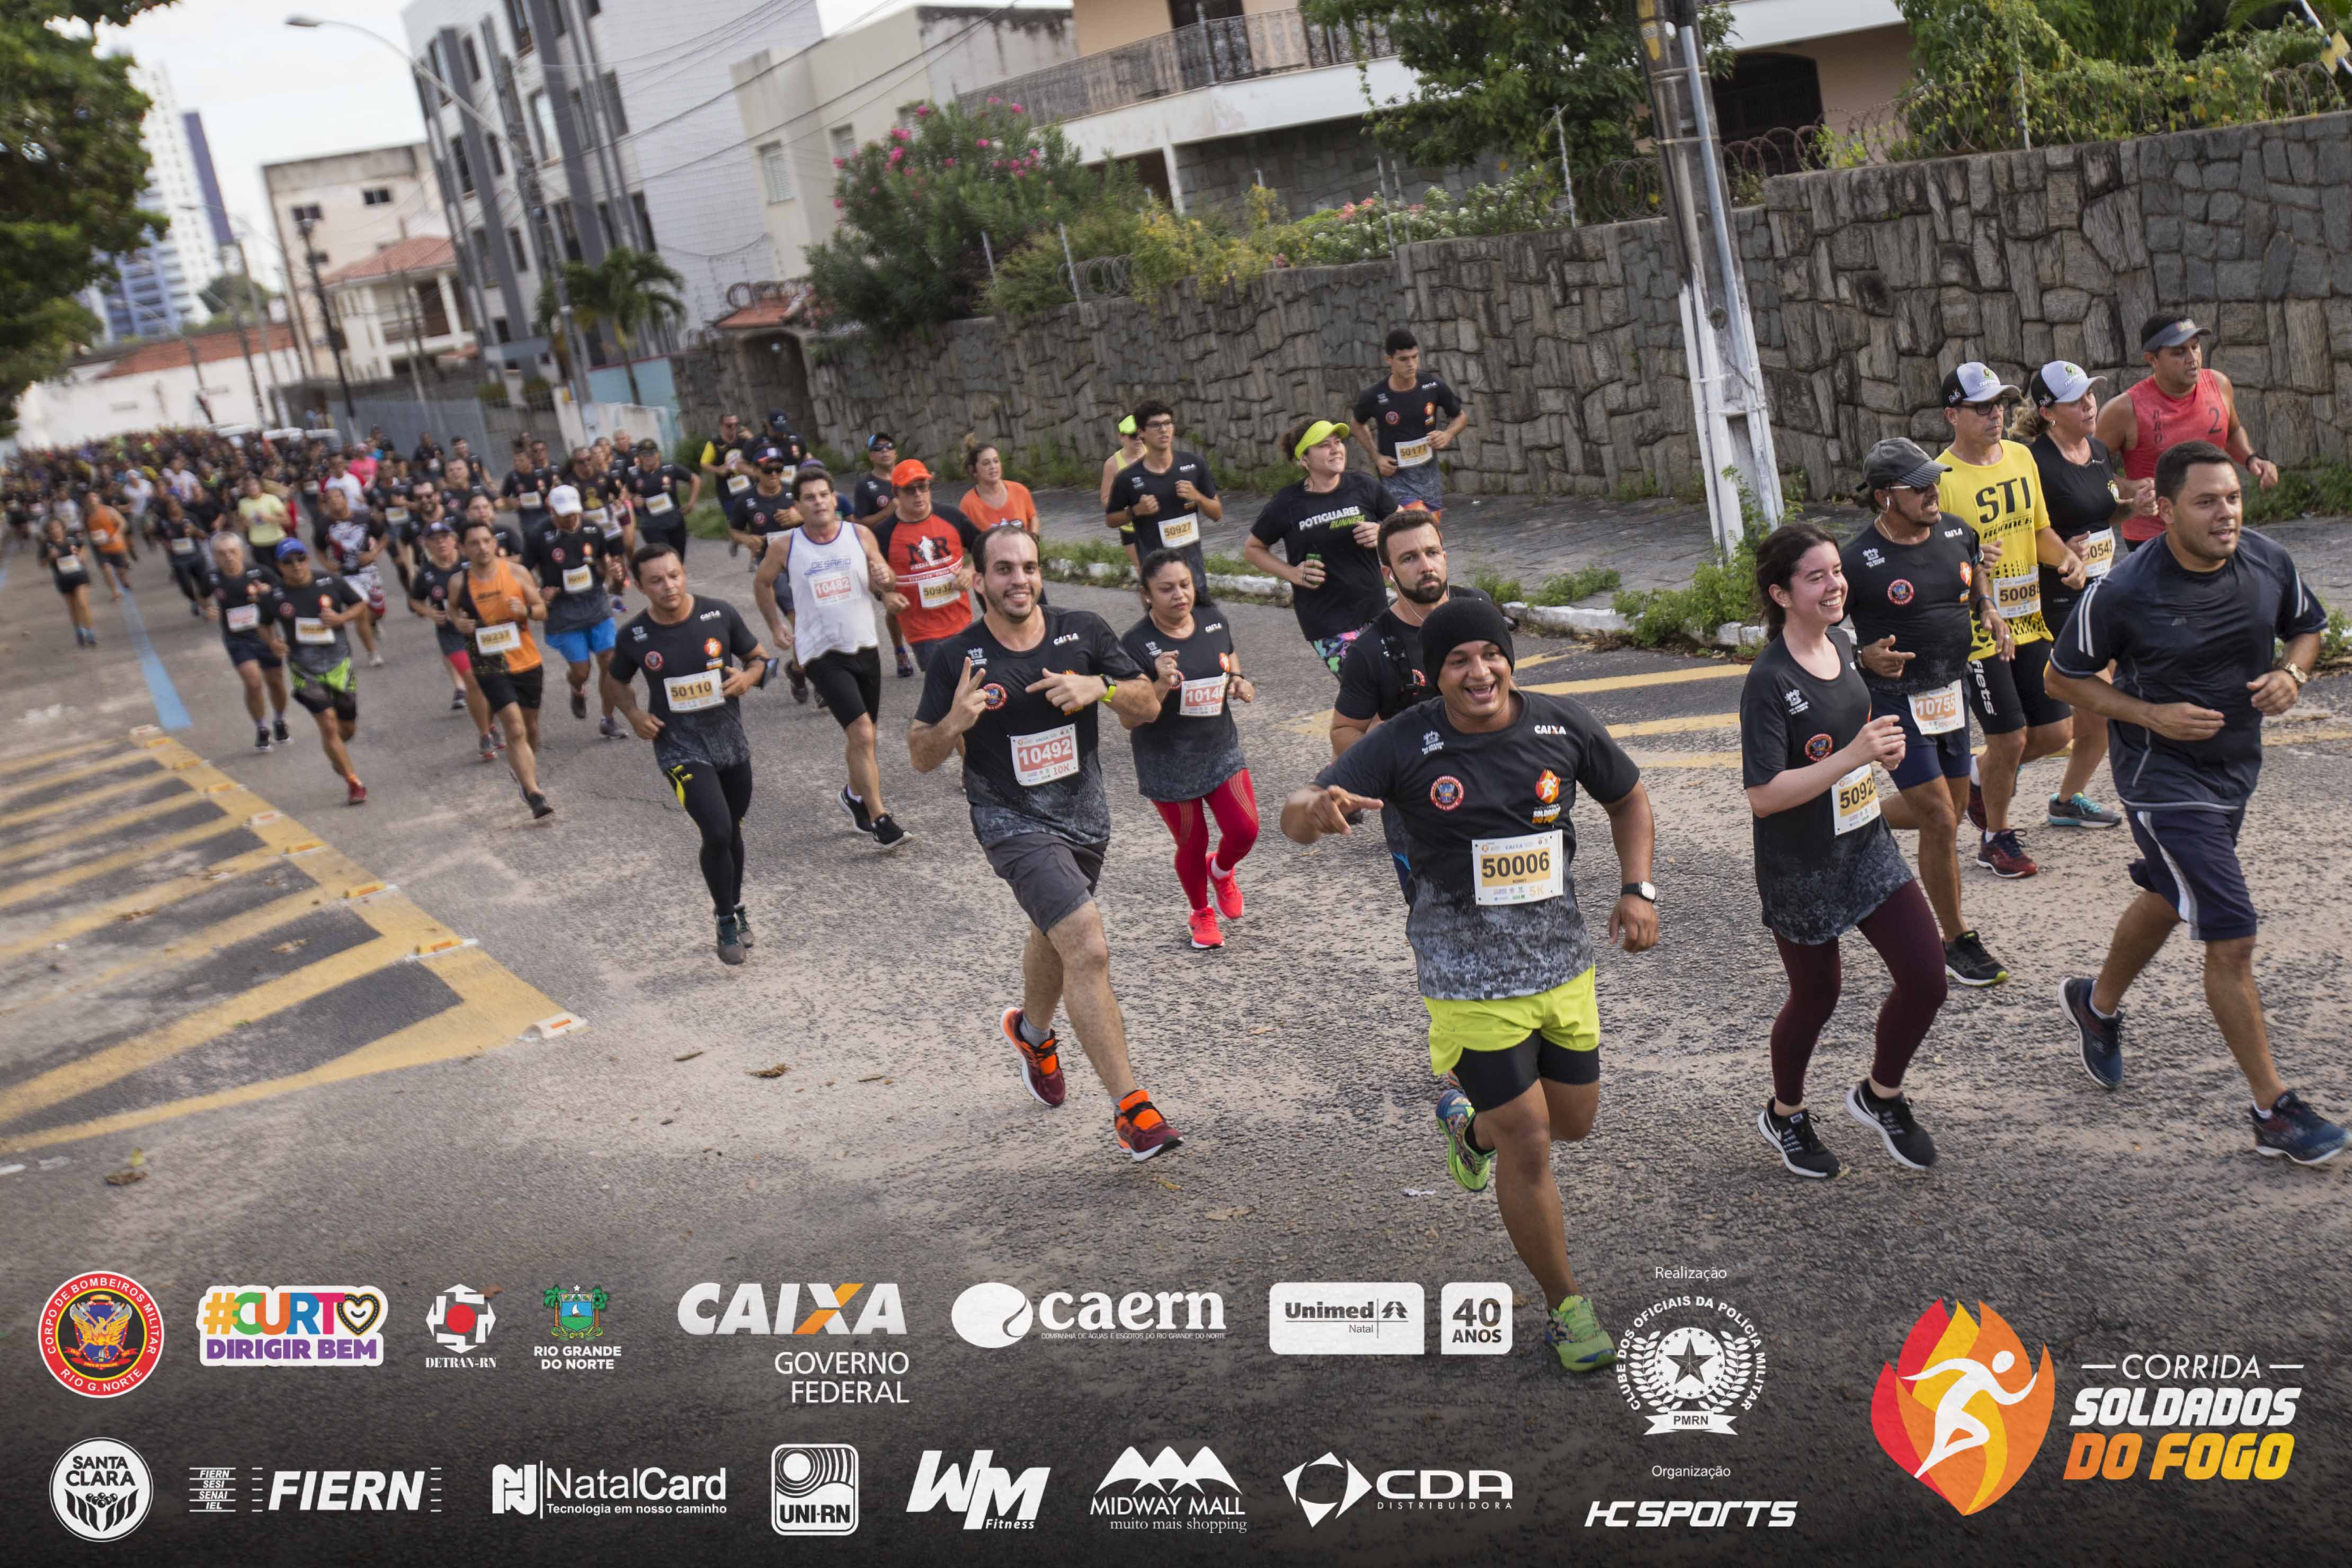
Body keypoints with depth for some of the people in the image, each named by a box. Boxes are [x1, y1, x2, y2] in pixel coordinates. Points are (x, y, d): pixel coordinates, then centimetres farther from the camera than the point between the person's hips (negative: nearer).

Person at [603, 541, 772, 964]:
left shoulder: (720, 614, -9)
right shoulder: (634, 636, -9)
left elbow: (758, 657, 5)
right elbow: (614, 682, 10)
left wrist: (747, 677, -17)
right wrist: (634, 714, -8)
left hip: (730, 739, 3)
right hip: (680, 748, -2)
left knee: (732, 830, 17)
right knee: (717, 832, -17)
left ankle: (735, 905, 42)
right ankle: (726, 922, 4)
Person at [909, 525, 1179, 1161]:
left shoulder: (1083, 632, -5)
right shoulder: (958, 660, -12)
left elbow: (1149, 705, 1)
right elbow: (920, 756, -5)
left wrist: (1098, 688, -19)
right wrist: (954, 723, -26)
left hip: (1086, 814, 5)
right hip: (1014, 822, -5)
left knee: (1055, 935, 27)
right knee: (1088, 947, -21)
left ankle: (1032, 1031, 58)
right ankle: (1129, 1107, -16)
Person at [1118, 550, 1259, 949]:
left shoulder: (1214, 624, -1)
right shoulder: (1137, 644, -17)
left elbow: (1230, 662, 20)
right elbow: (1129, 719, -17)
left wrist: (1240, 682, -4)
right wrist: (1162, 686, -34)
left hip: (1221, 751, 4)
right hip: (1168, 765, -4)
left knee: (1245, 830, -6)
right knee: (1192, 844, 6)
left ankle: (1222, 871, 31)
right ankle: (1201, 913, 36)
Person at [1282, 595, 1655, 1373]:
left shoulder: (1563, 726, -5)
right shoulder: (1407, 745, -15)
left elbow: (1628, 798, 14)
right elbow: (1295, 819, -19)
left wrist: (1638, 888, 0)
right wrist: (1315, 808, -44)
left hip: (1564, 963, 5)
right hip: (1470, 980, -4)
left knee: (1573, 1122, 19)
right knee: (1527, 1146, -1)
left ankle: (1469, 1118, 51)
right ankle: (1565, 1307, 20)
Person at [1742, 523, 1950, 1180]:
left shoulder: (1847, 647, 1)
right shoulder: (1769, 681, -21)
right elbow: (1764, 796, -26)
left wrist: (1886, 747, -1)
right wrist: (1852, 756, -30)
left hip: (1867, 847, 6)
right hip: (1800, 871, -6)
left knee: (1926, 977, 1)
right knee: (1817, 995, 10)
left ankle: (1880, 1096, 28)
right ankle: (1785, 1115, 37)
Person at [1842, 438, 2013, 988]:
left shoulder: (1956, 533, 1)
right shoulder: (1858, 561, -18)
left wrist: (1987, 609, 5)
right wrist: (1865, 656, -29)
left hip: (1951, 693, 7)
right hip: (1895, 703, -7)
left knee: (1947, 810, 17)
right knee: (1940, 820, -8)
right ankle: (1957, 942, 7)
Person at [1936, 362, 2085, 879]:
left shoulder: (2022, 458, 6)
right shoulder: (1940, 478, -15)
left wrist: (2067, 559, -1)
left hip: (2029, 623, 7)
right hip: (1977, 631, -7)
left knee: (2057, 731, 7)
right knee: (2010, 739, -1)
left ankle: (1979, 777, 34)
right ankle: (1996, 837, 21)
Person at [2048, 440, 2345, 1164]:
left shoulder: (2268, 561, -8)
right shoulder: (2125, 590, -22)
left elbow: (2308, 627, 12)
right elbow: (2064, 675, -9)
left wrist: (2290, 673, -11)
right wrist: (2152, 715, -21)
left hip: (2236, 765, 6)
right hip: (2163, 778, -6)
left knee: (2168, 900, 25)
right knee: (2232, 938, -8)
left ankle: (2097, 1004, 53)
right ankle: (2274, 1111, 4)